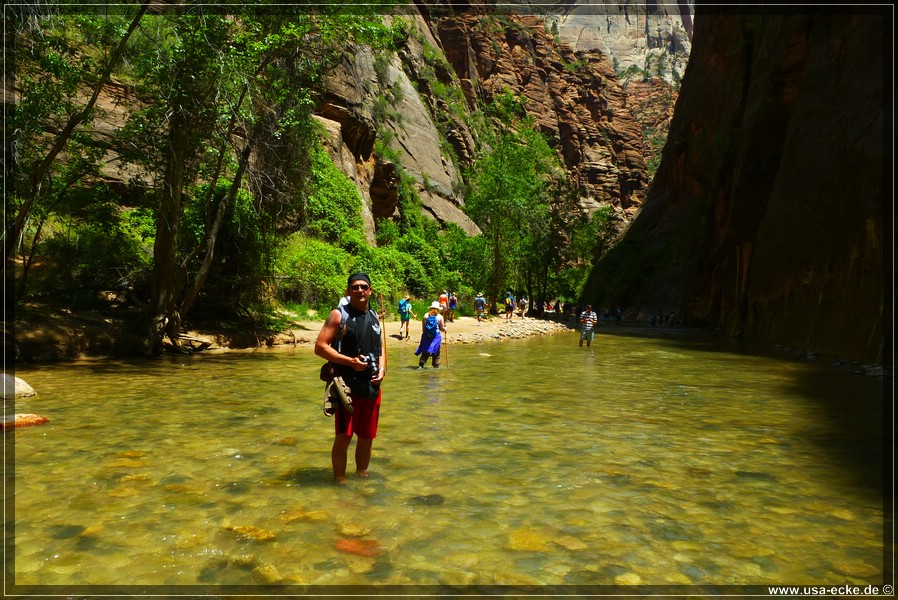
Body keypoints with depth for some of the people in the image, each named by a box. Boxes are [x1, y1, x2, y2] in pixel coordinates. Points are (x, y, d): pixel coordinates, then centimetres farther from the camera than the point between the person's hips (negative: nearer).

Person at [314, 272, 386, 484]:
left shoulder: (374, 316, 13)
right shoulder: (339, 315, -6)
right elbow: (320, 347, -12)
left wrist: (382, 370, 0)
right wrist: (350, 361, -19)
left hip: (372, 386, 6)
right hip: (347, 386, -6)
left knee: (367, 437, 15)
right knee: (343, 437, -1)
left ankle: (362, 475, 32)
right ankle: (340, 480, 15)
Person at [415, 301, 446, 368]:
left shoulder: (425, 316, 4)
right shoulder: (440, 317, -5)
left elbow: (423, 328, 6)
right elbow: (442, 329, -2)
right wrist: (445, 329, 19)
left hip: (426, 336, 3)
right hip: (436, 337, -3)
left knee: (425, 352, 11)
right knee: (436, 353, 8)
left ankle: (421, 364, 4)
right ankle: (436, 366, 11)